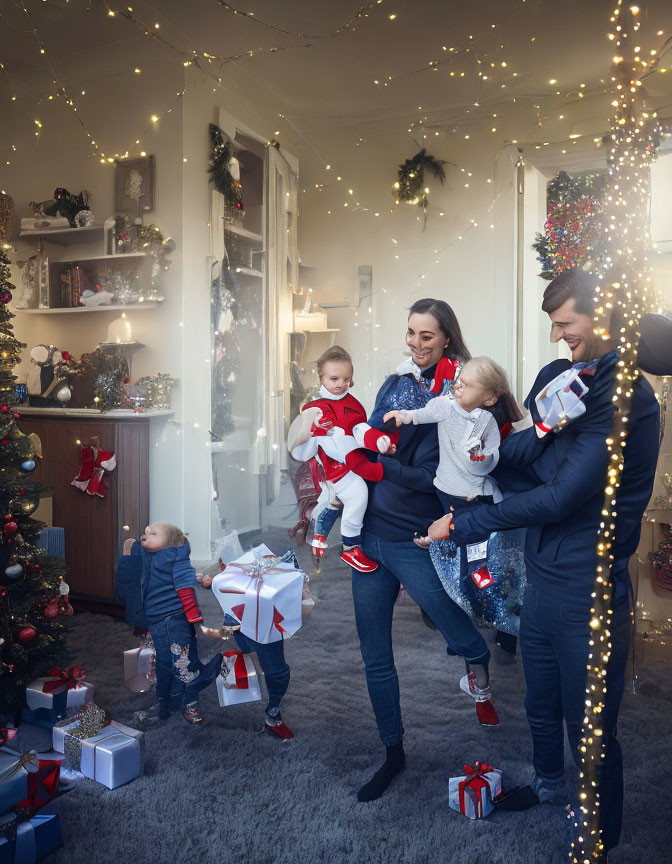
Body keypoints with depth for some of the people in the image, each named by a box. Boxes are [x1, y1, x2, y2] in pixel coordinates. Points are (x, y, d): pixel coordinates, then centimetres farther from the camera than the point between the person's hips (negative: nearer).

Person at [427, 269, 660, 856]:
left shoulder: (628, 396, -19)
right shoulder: (556, 376, 4)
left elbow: (560, 498, -23)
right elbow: (518, 458, 4)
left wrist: (463, 526, -17)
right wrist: (540, 430, -16)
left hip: (588, 592, -7)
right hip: (541, 576, 7)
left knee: (591, 731, 12)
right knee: (541, 707, 27)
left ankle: (602, 836, 38)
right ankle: (550, 784, 55)